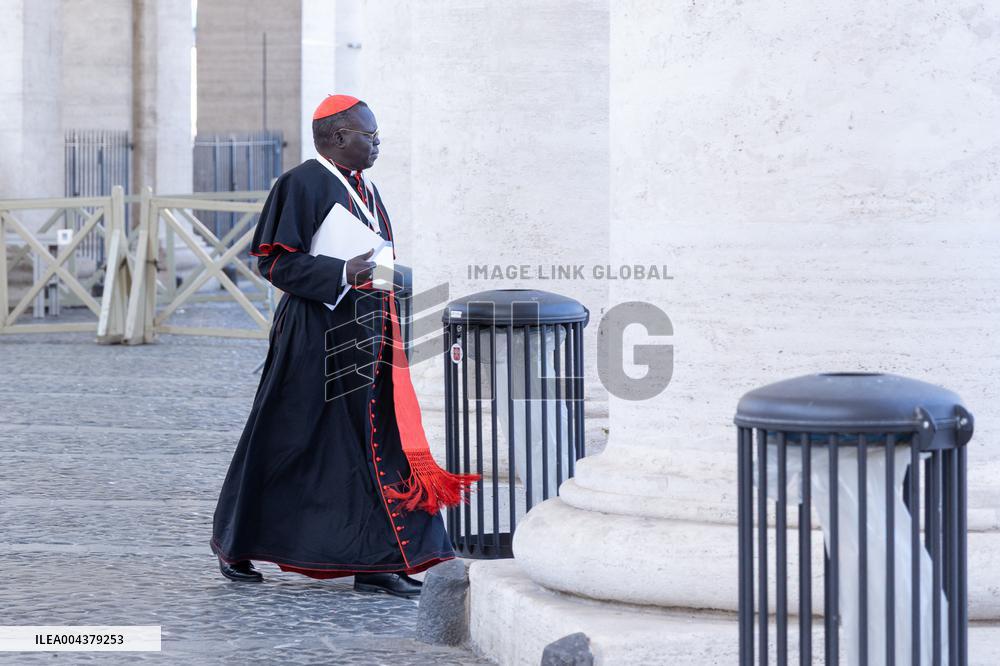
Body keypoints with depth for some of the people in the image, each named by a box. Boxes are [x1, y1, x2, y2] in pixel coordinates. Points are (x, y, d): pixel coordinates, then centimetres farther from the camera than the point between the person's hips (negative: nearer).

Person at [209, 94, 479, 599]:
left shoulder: (364, 189, 16)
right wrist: (341, 274, -23)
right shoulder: (302, 184, -10)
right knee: (285, 443, 1)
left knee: (383, 443, 0)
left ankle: (377, 565, 2)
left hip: (366, 338, 8)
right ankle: (234, 544, 18)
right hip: (315, 338, -8)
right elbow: (273, 259, -15)